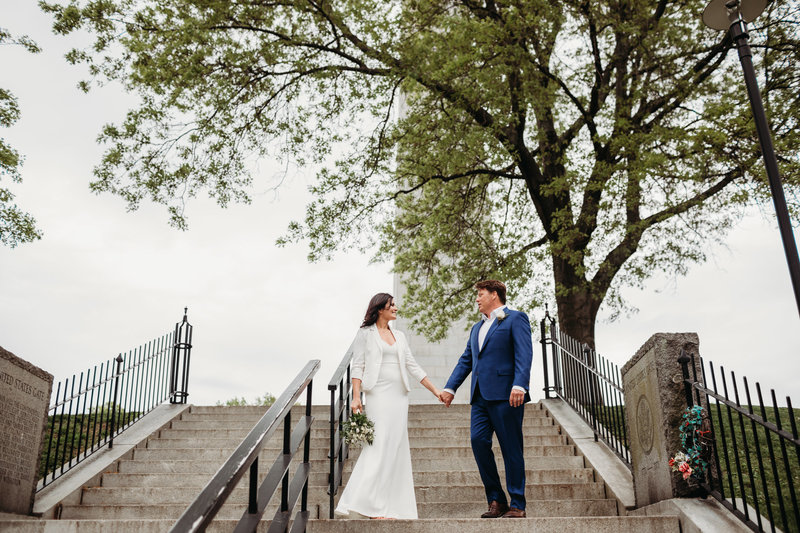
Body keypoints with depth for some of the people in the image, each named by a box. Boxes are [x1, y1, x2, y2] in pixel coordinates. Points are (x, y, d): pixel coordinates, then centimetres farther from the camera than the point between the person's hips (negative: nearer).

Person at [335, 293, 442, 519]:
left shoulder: (399, 336, 18)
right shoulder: (366, 334, 4)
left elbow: (413, 367, 18)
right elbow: (357, 367, -2)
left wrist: (435, 391, 13)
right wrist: (356, 397, -13)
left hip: (399, 396, 6)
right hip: (379, 395, -5)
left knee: (397, 447, 3)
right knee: (380, 445, -13)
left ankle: (392, 507, 9)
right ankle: (373, 507, -8)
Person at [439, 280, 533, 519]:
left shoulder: (515, 319, 2)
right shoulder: (477, 328, 25)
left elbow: (524, 354, -10)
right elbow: (465, 360, 24)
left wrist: (519, 385, -22)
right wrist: (450, 388, 14)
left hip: (505, 394, -7)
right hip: (481, 396, 7)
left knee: (511, 448, -2)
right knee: (478, 440, -4)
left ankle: (517, 505, 7)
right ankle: (496, 500, 7)